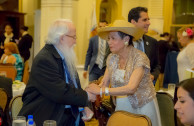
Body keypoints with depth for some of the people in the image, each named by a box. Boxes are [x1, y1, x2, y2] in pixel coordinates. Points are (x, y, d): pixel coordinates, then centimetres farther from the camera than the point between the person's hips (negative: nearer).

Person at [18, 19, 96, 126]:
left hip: (70, 114, 8)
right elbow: (61, 92, -23)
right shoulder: (43, 60, -18)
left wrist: (84, 106, 0)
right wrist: (86, 96, -10)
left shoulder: (65, 57, 12)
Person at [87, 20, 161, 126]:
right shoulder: (112, 58, -1)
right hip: (121, 106, 5)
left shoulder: (140, 58, -21)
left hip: (142, 107, -5)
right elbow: (104, 83, -2)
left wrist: (101, 91, -34)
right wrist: (91, 91, -22)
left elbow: (131, 88, -31)